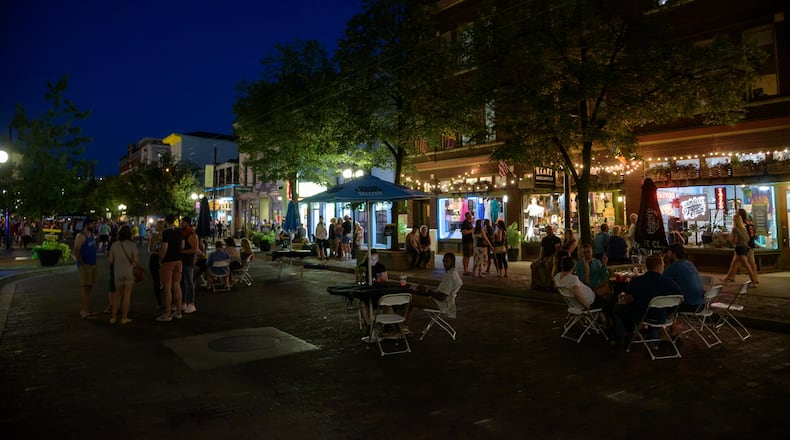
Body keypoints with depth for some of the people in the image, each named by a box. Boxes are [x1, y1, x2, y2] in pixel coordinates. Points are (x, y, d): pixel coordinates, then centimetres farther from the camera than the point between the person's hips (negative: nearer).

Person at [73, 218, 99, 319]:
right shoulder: (81, 236, -12)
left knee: (88, 287, 13)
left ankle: (83, 310, 22)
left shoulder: (92, 235, 14)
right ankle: (85, 312, -5)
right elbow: (76, 251, -17)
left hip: (92, 264, 9)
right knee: (85, 287, -7)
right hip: (85, 265, -9)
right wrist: (82, 263, -18)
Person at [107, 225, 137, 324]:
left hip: (117, 273, 3)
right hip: (129, 272, -3)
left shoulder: (114, 245, -2)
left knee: (117, 294, 18)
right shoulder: (132, 245, -11)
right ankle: (124, 318, 5)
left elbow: (110, 260, -1)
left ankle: (113, 317, 16)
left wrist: (107, 256, 20)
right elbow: (135, 260, -15)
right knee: (127, 295, 4)